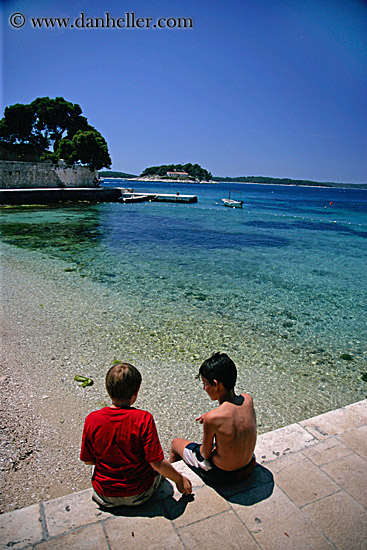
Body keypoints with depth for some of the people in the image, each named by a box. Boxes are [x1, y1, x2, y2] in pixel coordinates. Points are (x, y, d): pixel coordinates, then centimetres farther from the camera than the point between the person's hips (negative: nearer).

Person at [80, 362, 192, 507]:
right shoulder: (144, 419, -26)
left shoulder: (92, 420, -18)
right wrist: (179, 479, -4)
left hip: (105, 497, 2)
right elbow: (157, 462, -21)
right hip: (139, 495, -2)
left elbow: (88, 460, -5)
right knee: (158, 468, 28)